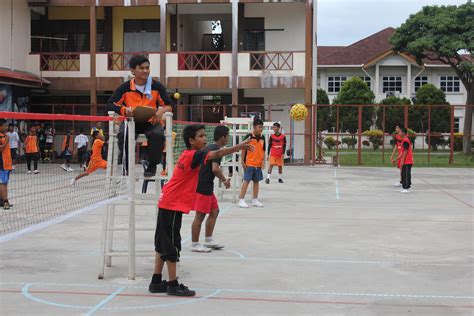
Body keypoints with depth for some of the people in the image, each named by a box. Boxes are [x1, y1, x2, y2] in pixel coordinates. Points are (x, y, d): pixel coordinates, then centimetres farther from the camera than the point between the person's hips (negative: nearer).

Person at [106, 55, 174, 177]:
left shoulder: (157, 86, 2)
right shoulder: (125, 88, 1)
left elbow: (169, 105, 3)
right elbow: (110, 104, -2)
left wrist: (162, 111, -22)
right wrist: (124, 110, -23)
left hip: (151, 122, 0)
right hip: (131, 122, 0)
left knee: (158, 134, -34)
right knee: (123, 134, -34)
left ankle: (152, 166, -12)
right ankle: (127, 165, -11)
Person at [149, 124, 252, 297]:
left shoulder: (187, 154, 10)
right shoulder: (193, 155, -17)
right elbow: (216, 154, -28)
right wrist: (239, 147, -32)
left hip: (168, 203, 10)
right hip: (173, 205, -10)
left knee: (163, 243, 13)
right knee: (172, 245, -3)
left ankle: (156, 282, 20)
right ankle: (173, 285, 4)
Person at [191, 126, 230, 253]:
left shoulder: (210, 147, 14)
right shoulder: (216, 150, -15)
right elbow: (215, 169, -27)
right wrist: (225, 180, -14)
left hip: (206, 187, 10)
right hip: (203, 187, -10)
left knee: (214, 211, 16)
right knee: (200, 216, -3)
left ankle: (209, 240, 22)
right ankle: (195, 244, 5)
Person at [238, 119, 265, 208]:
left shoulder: (262, 138, 7)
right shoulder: (249, 137, -8)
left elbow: (263, 151, 12)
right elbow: (243, 149, -4)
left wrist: (263, 161, 2)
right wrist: (243, 162, -6)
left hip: (259, 164, 5)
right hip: (249, 163, -5)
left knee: (256, 181, 10)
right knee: (246, 181, -6)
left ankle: (255, 200, 19)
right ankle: (241, 200, -3)